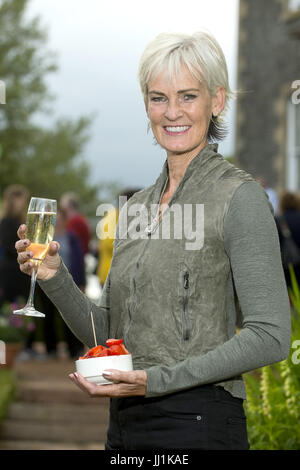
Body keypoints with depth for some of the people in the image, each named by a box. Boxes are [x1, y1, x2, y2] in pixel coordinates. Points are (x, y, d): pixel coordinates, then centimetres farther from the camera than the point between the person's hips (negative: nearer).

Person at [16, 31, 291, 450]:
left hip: (198, 428, -6)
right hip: (124, 427, 7)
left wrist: (156, 380, -19)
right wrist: (55, 277, -2)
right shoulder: (136, 207, 12)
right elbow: (106, 333, 14)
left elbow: (270, 337, -14)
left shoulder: (240, 197, -8)